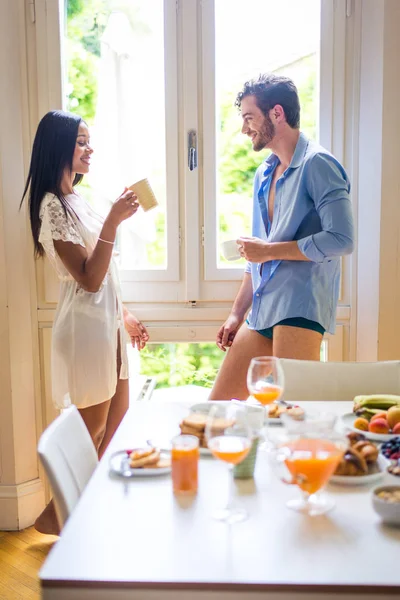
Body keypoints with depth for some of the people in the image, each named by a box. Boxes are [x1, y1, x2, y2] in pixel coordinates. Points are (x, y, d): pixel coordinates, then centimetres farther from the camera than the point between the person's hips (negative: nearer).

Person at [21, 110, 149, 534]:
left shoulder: (75, 199, 13)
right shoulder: (53, 205, -15)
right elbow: (88, 278, -22)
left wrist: (125, 315, 19)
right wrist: (113, 221, -27)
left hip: (107, 321, 9)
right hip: (85, 325, -9)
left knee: (117, 423, 17)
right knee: (94, 430, 3)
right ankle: (55, 514, 22)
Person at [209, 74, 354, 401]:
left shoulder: (317, 163, -7)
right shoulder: (264, 174, 19)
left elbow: (341, 239, -18)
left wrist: (270, 250, -12)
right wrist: (237, 312, 20)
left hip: (300, 309, -8)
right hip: (262, 312, 9)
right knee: (218, 404, 10)